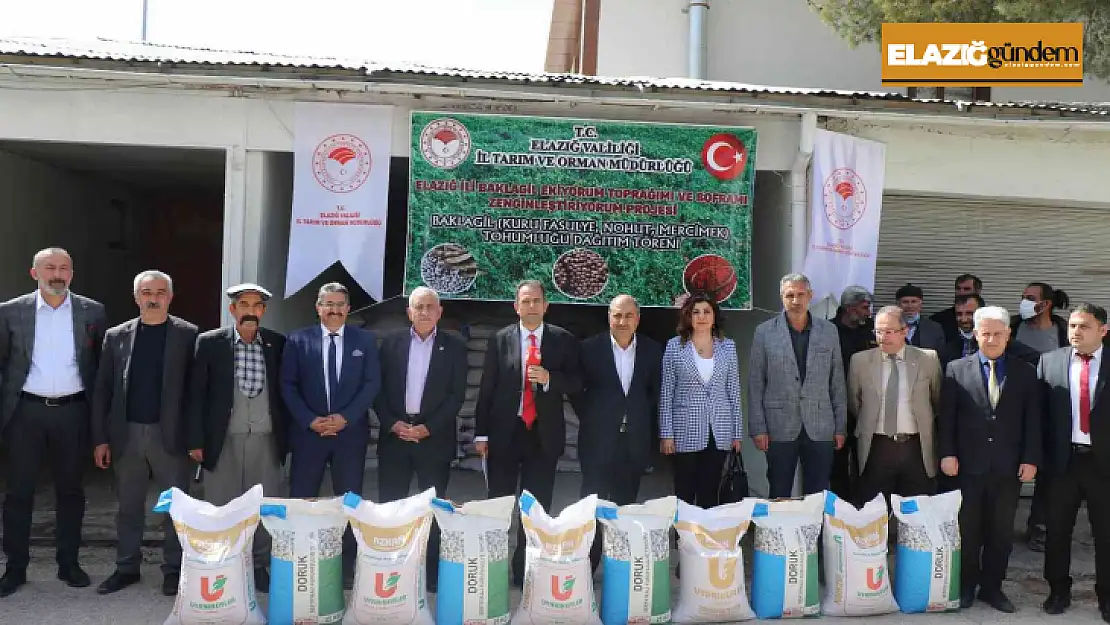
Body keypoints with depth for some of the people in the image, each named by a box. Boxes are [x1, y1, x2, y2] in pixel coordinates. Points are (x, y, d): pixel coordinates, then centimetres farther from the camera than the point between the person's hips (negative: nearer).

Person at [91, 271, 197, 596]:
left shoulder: (188, 334, -2)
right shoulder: (116, 336, 6)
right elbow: (102, 390, 6)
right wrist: (100, 438, 2)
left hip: (170, 434, -3)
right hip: (127, 434, 3)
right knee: (129, 506, 13)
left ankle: (173, 569, 18)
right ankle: (127, 568, 27)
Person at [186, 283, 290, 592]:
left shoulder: (278, 344, 3)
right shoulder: (210, 343, 0)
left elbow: (286, 391, 8)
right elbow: (196, 394, 1)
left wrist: (287, 436, 5)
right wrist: (195, 440, -3)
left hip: (266, 439, 1)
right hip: (223, 440, -1)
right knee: (221, 507, 6)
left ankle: (259, 565, 21)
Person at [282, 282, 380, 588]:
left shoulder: (365, 340, 5)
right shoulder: (297, 340, 4)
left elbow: (372, 383, -1)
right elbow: (288, 385, 1)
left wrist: (345, 418, -11)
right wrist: (310, 420, -11)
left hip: (351, 432, 0)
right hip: (308, 431, 0)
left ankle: (347, 566, 16)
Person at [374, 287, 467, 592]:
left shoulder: (454, 346, 2)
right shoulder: (391, 343, 6)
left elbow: (457, 395, -3)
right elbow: (378, 388, 5)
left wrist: (428, 428, -11)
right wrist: (392, 423, -9)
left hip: (435, 438, -1)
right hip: (394, 435, 1)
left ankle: (433, 572, 14)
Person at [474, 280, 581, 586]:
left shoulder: (563, 340, 1)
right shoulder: (500, 339, 1)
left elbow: (577, 383, 1)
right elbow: (486, 388, 1)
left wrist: (549, 378, -18)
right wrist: (481, 433, -2)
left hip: (544, 434, 0)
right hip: (504, 432, 0)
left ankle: (526, 570, 18)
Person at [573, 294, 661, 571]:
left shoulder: (652, 350, 3)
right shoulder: (590, 348, -4)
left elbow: (657, 392, 11)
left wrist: (646, 423, 5)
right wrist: (589, 417, 1)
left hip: (636, 441, 2)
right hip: (598, 439, -2)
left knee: (625, 504, 10)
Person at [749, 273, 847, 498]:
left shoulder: (828, 331, 7)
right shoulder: (765, 332, 1)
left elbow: (837, 382, 9)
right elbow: (755, 384, 1)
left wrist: (841, 427, 6)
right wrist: (758, 428, -4)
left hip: (820, 429, 2)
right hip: (780, 429, -1)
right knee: (779, 496, 6)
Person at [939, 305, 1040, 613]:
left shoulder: (1025, 372, 5)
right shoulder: (957, 369, 1)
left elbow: (1032, 420, 4)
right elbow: (946, 417, 0)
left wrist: (1031, 459, -2)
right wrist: (947, 453, -7)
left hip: (1009, 467, 2)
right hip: (968, 464, -1)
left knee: (1002, 530, 9)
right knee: (967, 530, 8)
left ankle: (992, 587, 24)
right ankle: (966, 586, 22)